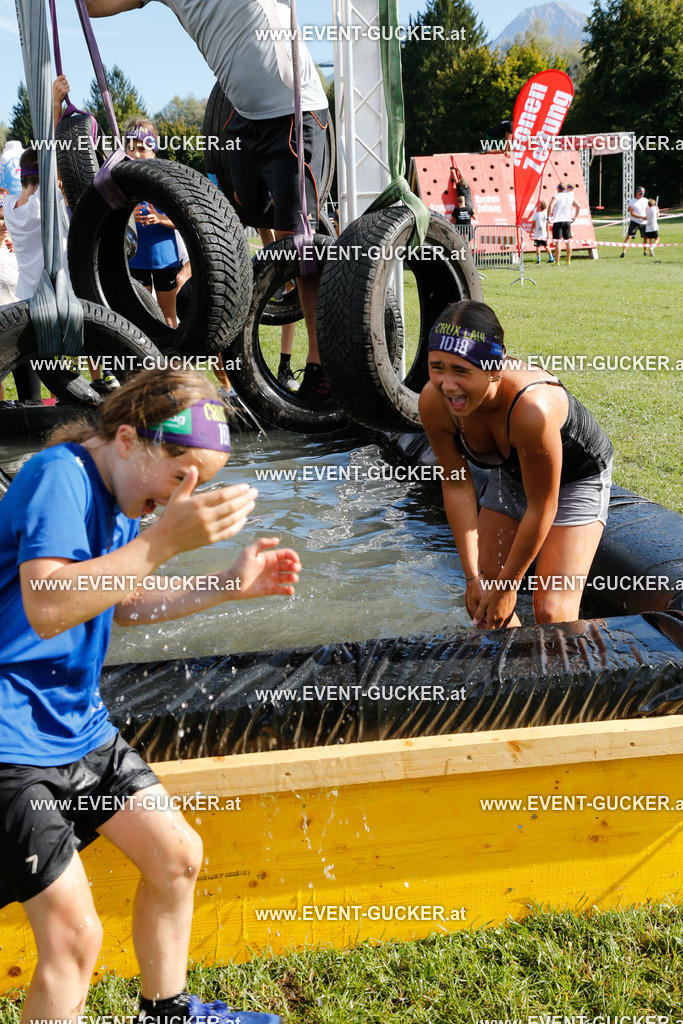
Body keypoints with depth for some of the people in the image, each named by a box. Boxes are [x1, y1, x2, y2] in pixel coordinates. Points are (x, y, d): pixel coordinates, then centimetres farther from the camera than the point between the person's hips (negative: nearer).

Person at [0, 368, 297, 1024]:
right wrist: (162, 540, -34)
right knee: (74, 933, -10)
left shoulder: (120, 494, 8)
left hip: (77, 724, 10)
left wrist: (227, 587, 5)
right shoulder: (59, 476, -21)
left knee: (176, 855, 16)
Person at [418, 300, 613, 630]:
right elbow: (456, 484, -13)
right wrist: (473, 575, -12)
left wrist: (506, 586, -18)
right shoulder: (434, 401, -28)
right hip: (510, 474, 5)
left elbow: (540, 510, -30)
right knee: (482, 607, 7)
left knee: (551, 613, -13)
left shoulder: (532, 409, -44)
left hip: (576, 476, -5)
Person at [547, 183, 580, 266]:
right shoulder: (570, 197, 8)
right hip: (567, 221, 4)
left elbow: (550, 206, -24)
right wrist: (575, 217, 19)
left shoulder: (556, 196, -7)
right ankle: (568, 261, 14)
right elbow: (578, 207, 14)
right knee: (568, 241, 10)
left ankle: (557, 261, -8)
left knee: (558, 241, -6)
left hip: (557, 221, -4)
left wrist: (548, 217, -16)